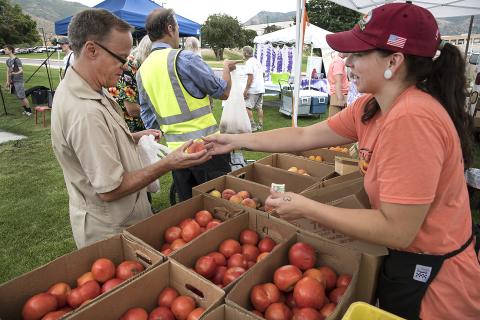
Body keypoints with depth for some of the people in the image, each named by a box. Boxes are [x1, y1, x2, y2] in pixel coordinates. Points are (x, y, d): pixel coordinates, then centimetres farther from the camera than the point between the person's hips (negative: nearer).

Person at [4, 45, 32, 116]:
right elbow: (8, 71, 16)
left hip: (18, 81, -7)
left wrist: (15, 73, -36)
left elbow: (21, 70, -17)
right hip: (12, 81, 7)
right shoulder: (8, 60, 11)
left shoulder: (17, 60, -11)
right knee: (19, 97, 9)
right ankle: (25, 110, 19)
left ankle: (29, 110, 2)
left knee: (22, 97, -8)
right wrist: (8, 81, 13)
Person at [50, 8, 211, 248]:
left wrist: (133, 138, 4)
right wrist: (168, 164, -26)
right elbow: (109, 190, -28)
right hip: (108, 231, -9)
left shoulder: (75, 89, 0)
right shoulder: (86, 112, -32)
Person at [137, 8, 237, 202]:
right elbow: (223, 92, -4)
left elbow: (148, 118, 13)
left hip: (176, 149, 7)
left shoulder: (142, 71, 8)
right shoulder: (184, 58, -13)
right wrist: (227, 68, 14)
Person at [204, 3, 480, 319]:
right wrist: (236, 140, 1)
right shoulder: (370, 107, -4)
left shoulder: (410, 119, -32)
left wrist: (306, 208, -25)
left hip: (428, 279, -7)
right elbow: (304, 136, 0)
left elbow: (396, 231, -30)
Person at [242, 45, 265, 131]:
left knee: (247, 107, -1)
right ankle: (260, 125, 16)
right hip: (261, 88, 9)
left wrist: (246, 90, -16)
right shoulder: (257, 61, 16)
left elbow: (250, 77, -18)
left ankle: (253, 125, -2)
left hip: (253, 89, -9)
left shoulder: (249, 62, -11)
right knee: (259, 107, 13)